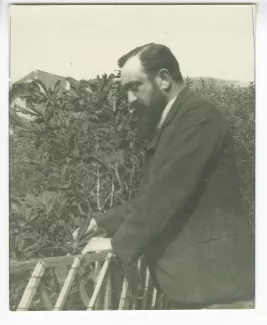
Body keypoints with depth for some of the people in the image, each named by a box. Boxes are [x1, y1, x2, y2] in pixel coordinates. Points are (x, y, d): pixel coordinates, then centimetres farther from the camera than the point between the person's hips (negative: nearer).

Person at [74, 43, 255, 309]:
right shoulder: (170, 122, 13)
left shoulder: (197, 113, -16)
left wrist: (120, 244, -12)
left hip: (213, 274, -9)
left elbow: (167, 193, -22)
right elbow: (152, 194, 13)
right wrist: (103, 221, 6)